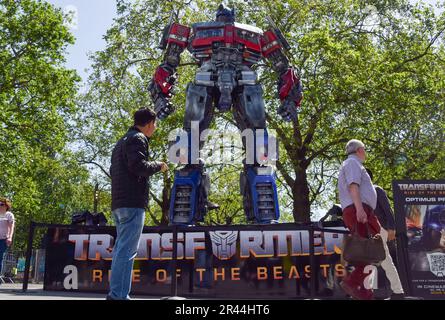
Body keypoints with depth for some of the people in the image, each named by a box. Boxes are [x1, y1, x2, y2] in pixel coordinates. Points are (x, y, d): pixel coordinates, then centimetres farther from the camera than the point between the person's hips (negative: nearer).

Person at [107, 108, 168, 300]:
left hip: (118, 203, 10)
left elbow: (113, 171, 29)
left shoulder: (122, 141, 25)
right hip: (132, 203, -10)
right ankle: (119, 295, -12)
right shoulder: (138, 139, -5)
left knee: (121, 248, 11)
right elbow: (139, 165, -19)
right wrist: (158, 166, -5)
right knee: (127, 250, -11)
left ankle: (115, 293, 13)